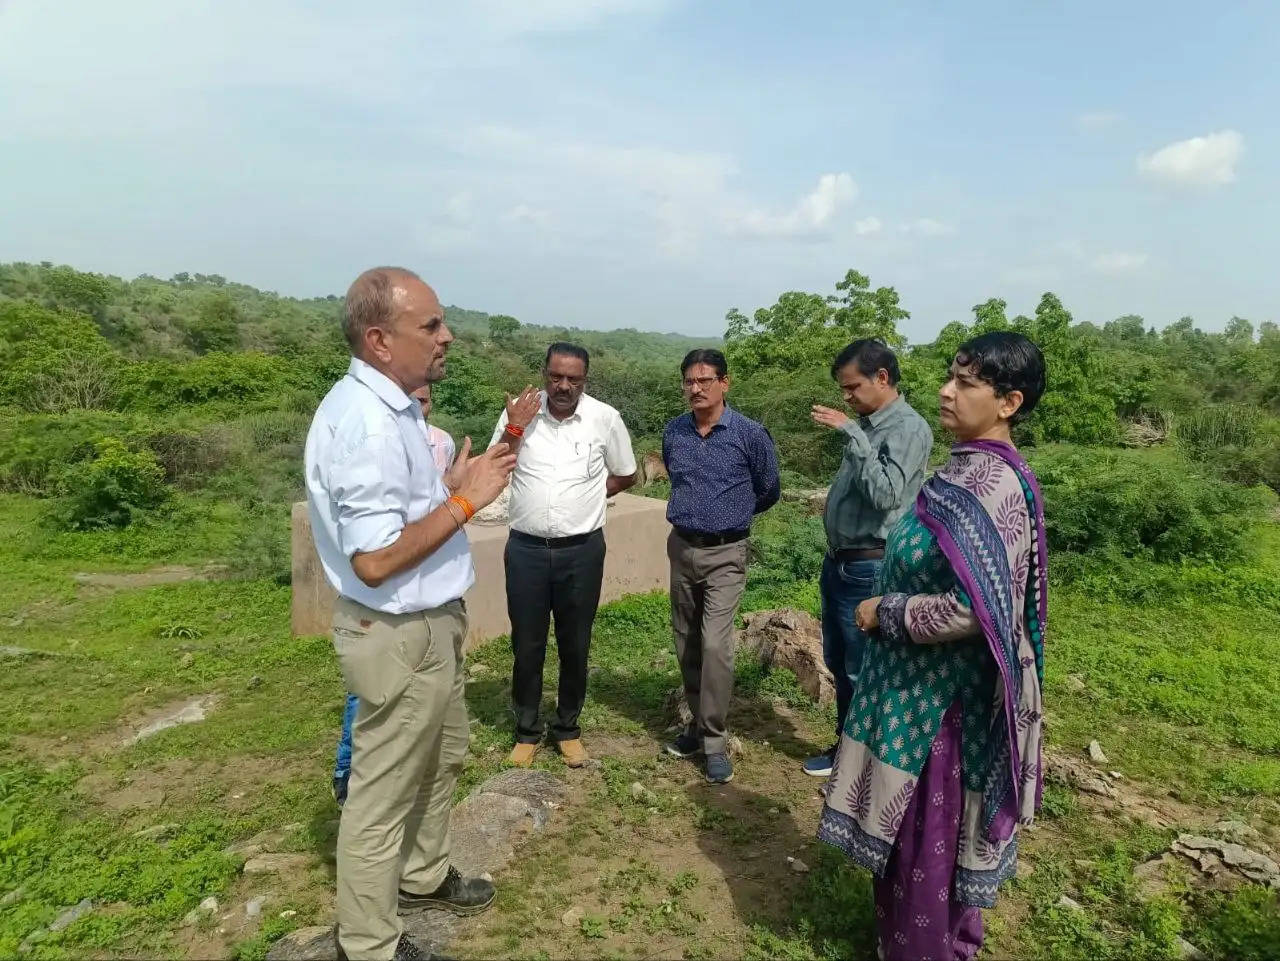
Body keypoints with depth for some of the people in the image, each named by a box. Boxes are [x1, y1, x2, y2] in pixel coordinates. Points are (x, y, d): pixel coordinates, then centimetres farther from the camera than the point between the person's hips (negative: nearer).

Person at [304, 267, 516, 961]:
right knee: (384, 793, 8)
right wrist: (465, 500, -24)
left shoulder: (390, 408, 7)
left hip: (428, 623, 10)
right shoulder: (364, 422, -26)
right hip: (399, 636, -10)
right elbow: (374, 560, -29)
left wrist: (450, 485, 4)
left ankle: (423, 876, 48)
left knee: (441, 759, 26)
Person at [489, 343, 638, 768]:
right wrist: (514, 429, -15)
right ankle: (527, 731, 30)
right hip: (526, 549, 0)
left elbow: (626, 476, 9)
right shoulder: (519, 412, -4)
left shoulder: (605, 418, -5)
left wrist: (586, 495, 1)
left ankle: (568, 728, 32)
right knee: (527, 646, 11)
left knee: (575, 646, 13)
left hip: (582, 550, 0)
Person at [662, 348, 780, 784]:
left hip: (725, 554, -4)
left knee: (715, 645, -12)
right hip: (682, 548, 5)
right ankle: (698, 723, 28)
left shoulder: (750, 434, -10)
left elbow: (769, 491, 5)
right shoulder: (673, 433, 1)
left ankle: (715, 741, 0)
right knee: (686, 644, 12)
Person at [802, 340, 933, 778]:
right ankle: (846, 746, 35)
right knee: (838, 664, 19)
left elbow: (885, 494, -27)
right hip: (838, 562, 9)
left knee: (865, 672, 3)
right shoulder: (865, 425, 12)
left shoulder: (909, 428, -14)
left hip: (869, 569, -9)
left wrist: (851, 434, -25)